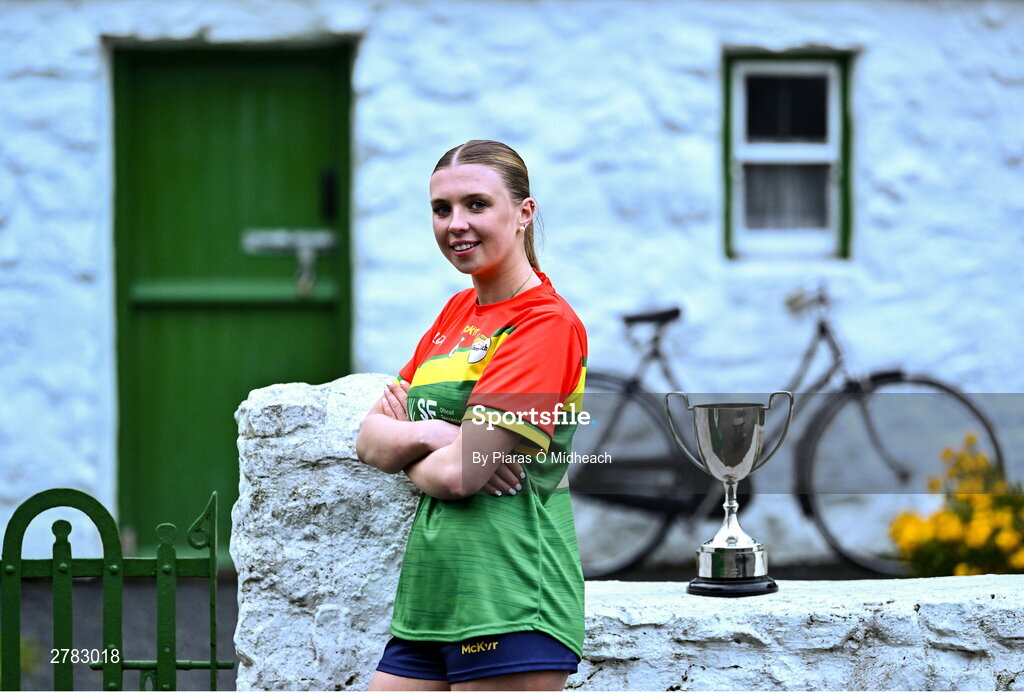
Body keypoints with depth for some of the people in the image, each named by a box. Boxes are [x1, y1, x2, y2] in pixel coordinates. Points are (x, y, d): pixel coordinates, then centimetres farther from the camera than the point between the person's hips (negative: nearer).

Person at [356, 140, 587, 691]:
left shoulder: (548, 323, -10)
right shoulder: (458, 310, 16)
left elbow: (457, 474, -18)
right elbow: (369, 440, 12)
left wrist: (406, 457, 3)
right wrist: (427, 434, -9)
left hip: (509, 600, -8)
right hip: (429, 596, 8)